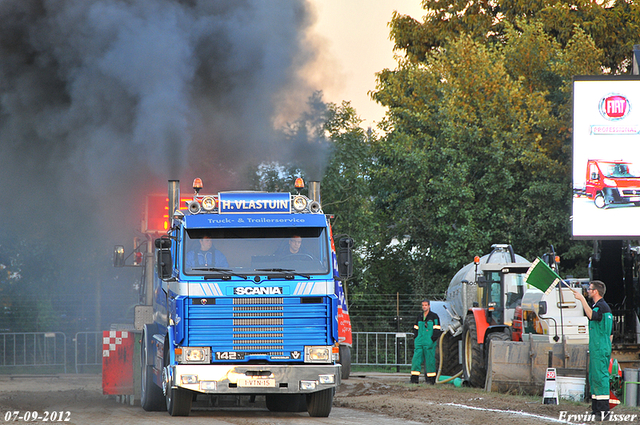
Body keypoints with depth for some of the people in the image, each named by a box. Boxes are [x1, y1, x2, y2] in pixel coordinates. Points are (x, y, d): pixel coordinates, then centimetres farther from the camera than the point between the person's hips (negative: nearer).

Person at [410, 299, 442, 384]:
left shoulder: (434, 317, 0)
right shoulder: (419, 317, 16)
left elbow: (437, 330, -2)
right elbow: (416, 329, 22)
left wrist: (433, 339, -12)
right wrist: (416, 339, 9)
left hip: (429, 343, -4)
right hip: (419, 342, 4)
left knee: (430, 360, -2)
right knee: (416, 359, -4)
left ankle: (431, 379, 6)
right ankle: (414, 378, -4)